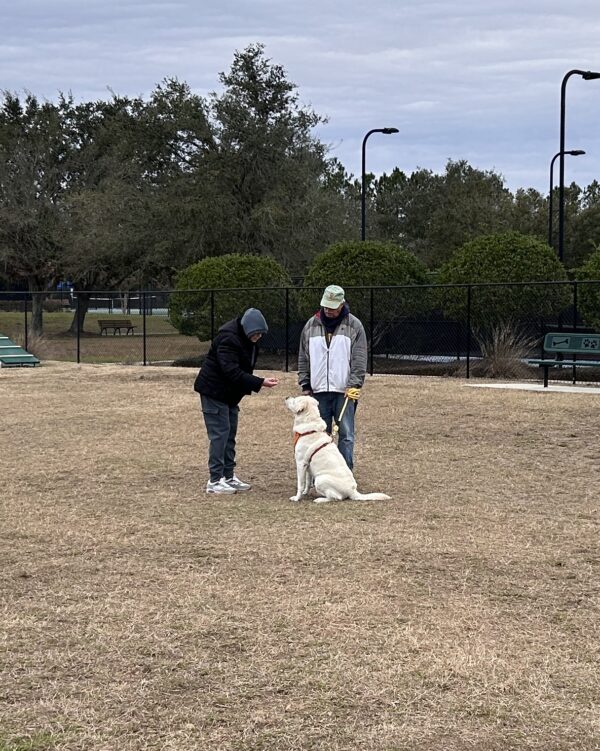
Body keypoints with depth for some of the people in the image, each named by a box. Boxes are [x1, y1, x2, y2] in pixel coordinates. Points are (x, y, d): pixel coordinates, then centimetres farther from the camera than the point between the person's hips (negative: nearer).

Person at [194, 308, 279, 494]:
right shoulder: (228, 338, -26)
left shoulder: (246, 338, 4)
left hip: (230, 393, 10)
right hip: (214, 391, -10)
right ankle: (215, 481, -6)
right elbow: (232, 372, -32)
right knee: (219, 434, -10)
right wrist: (260, 383, -34)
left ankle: (229, 477, 18)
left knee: (230, 434, 12)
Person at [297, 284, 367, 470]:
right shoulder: (311, 325, 9)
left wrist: (354, 385, -12)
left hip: (345, 391, -3)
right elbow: (303, 359, 13)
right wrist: (305, 385, 8)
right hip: (319, 391, 3)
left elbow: (359, 360, -3)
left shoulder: (354, 326, 0)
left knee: (346, 434, -2)